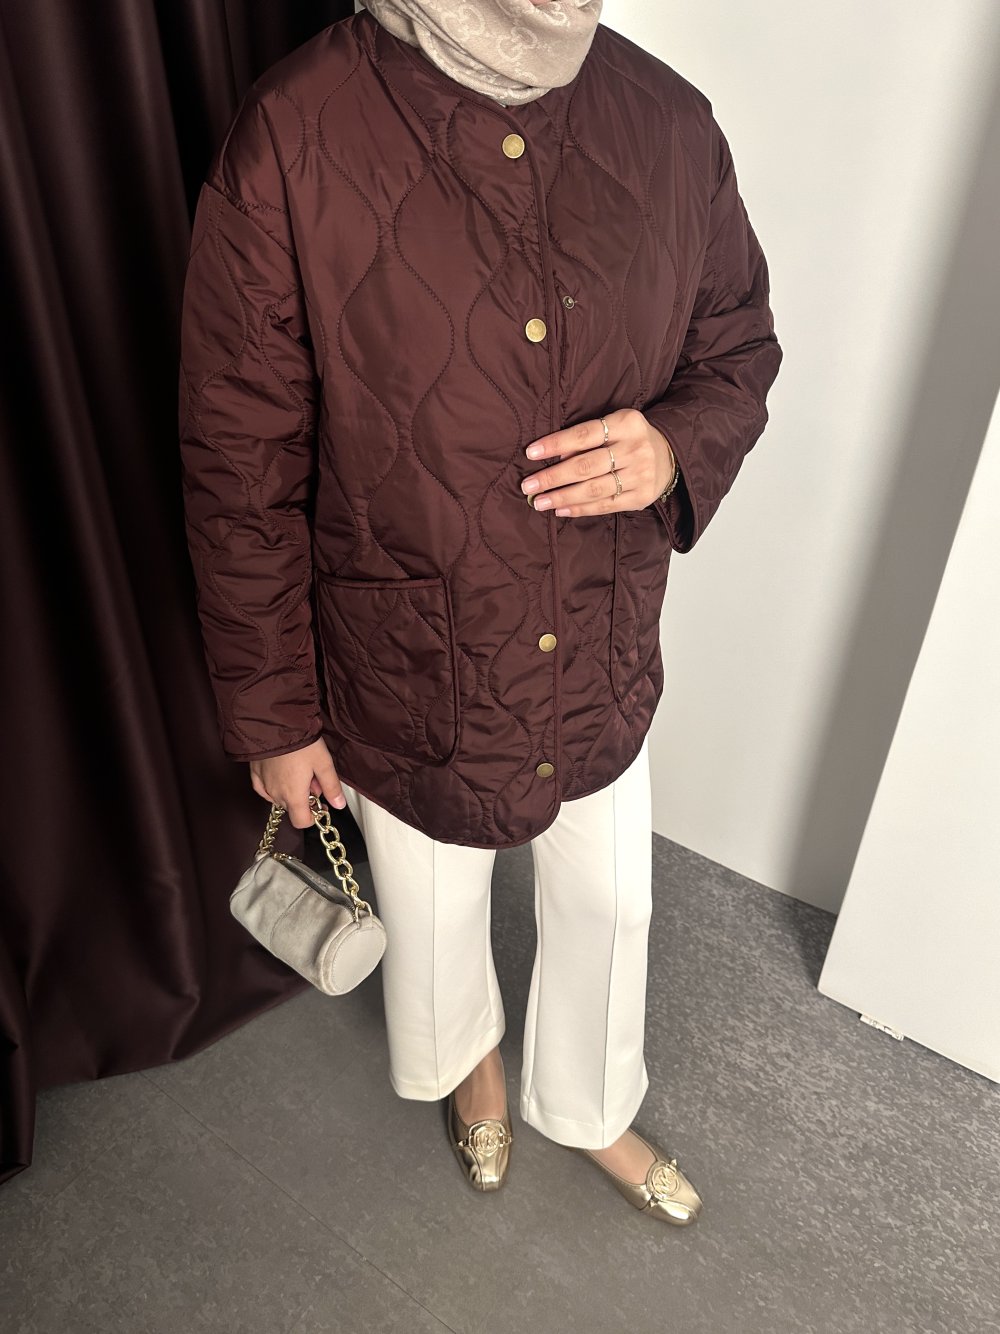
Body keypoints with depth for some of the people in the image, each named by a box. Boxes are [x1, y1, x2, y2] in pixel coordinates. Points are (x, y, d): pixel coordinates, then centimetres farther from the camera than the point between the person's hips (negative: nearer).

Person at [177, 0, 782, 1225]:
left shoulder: (670, 126, -7)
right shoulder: (290, 143, -19)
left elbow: (739, 351, 6)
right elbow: (241, 473, -14)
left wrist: (679, 445, -18)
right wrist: (272, 715, -7)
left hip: (605, 660, 4)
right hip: (410, 681, -3)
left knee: (609, 904, 24)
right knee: (434, 915, 25)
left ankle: (588, 1110, 59)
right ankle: (468, 1057, 64)